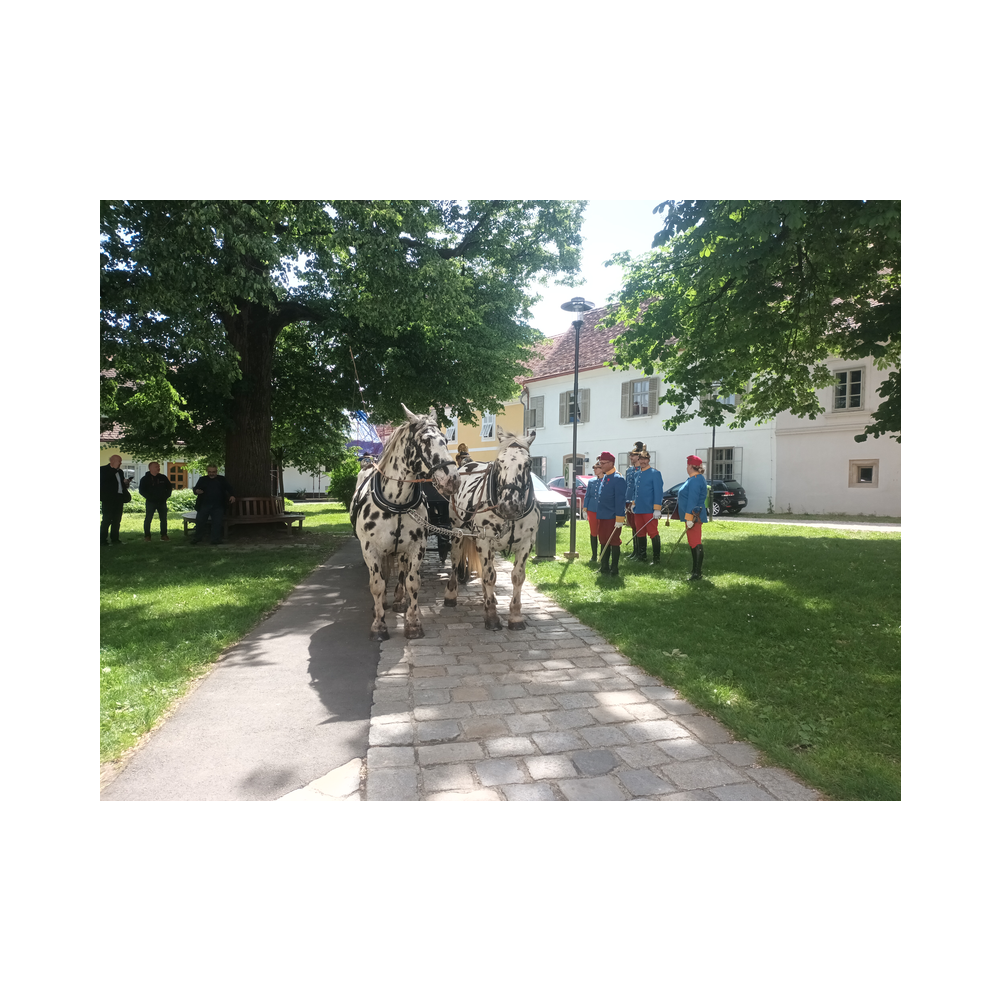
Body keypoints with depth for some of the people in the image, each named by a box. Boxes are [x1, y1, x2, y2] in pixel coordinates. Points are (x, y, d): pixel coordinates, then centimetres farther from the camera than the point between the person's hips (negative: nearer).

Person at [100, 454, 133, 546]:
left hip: (119, 498, 6)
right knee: (106, 519, -5)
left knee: (117, 520, 8)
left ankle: (115, 539, 13)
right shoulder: (103, 470, 0)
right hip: (109, 499, -6)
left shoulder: (120, 471, 19)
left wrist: (126, 482, 3)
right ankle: (103, 540, 0)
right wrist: (114, 469, -16)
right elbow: (104, 479, -20)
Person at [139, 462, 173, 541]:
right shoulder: (145, 479, 0)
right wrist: (149, 497, -11)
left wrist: (166, 495, 3)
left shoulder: (163, 478, 8)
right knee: (148, 519, -2)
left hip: (162, 502, 3)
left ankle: (163, 534, 13)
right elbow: (141, 490, -2)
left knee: (164, 519, 5)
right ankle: (146, 535, 6)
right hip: (151, 502, -3)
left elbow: (169, 487, 15)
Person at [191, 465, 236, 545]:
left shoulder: (222, 479, 9)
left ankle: (216, 540, 8)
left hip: (218, 506, -1)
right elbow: (196, 488, 5)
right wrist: (197, 491, -20)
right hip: (204, 505, 1)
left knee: (217, 523, 0)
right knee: (199, 521, 3)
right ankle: (197, 538, 20)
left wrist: (232, 495, -15)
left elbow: (229, 488, 5)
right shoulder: (202, 479, 10)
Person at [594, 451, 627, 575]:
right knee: (603, 542, 13)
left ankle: (615, 569, 11)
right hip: (602, 517, 8)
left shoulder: (618, 479, -13)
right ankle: (604, 568, 22)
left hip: (613, 518, -8)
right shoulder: (603, 478, 12)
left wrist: (619, 519, -20)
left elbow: (620, 501, -17)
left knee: (614, 543, 1)